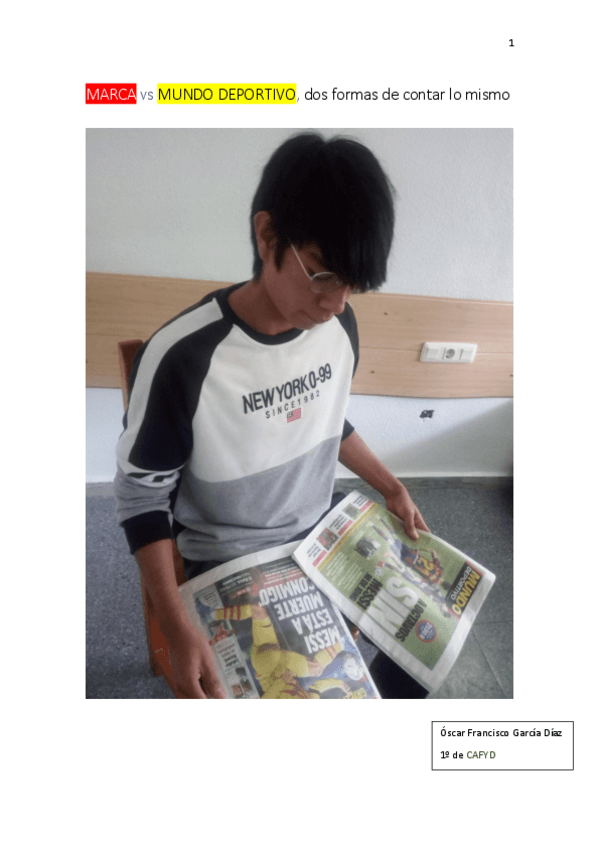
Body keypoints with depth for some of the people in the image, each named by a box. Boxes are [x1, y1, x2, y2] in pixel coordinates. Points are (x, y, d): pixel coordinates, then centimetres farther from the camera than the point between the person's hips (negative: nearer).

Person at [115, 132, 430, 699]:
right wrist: (176, 628, -22)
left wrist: (392, 488, 6)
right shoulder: (182, 357, -28)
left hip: (324, 532, 5)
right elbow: (142, 493, -15)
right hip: (227, 566, -4)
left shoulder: (339, 327, -10)